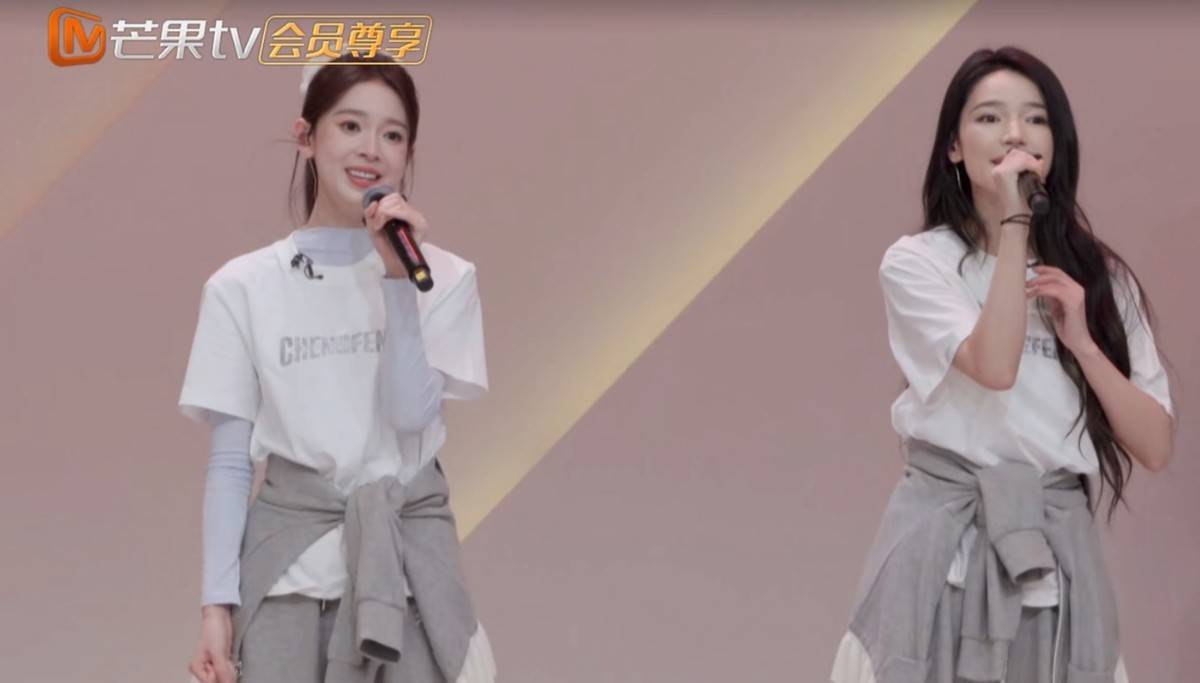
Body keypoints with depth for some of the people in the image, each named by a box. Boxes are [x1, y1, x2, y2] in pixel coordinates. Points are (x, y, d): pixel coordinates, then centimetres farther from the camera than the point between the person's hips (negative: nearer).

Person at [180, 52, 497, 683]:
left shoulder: (443, 277, 0)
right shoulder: (243, 287, -1)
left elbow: (411, 414, -11)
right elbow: (230, 460, 0)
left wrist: (399, 277, -15)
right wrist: (217, 602, -4)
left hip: (406, 549, 0)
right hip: (288, 551, 0)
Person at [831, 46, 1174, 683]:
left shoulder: (1098, 277, 7)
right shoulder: (916, 261, -2)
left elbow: (1154, 447, 3)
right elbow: (995, 368, -20)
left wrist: (1081, 340, -9)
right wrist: (1013, 222, -16)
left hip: (1058, 548, 3)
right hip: (946, 545, -3)